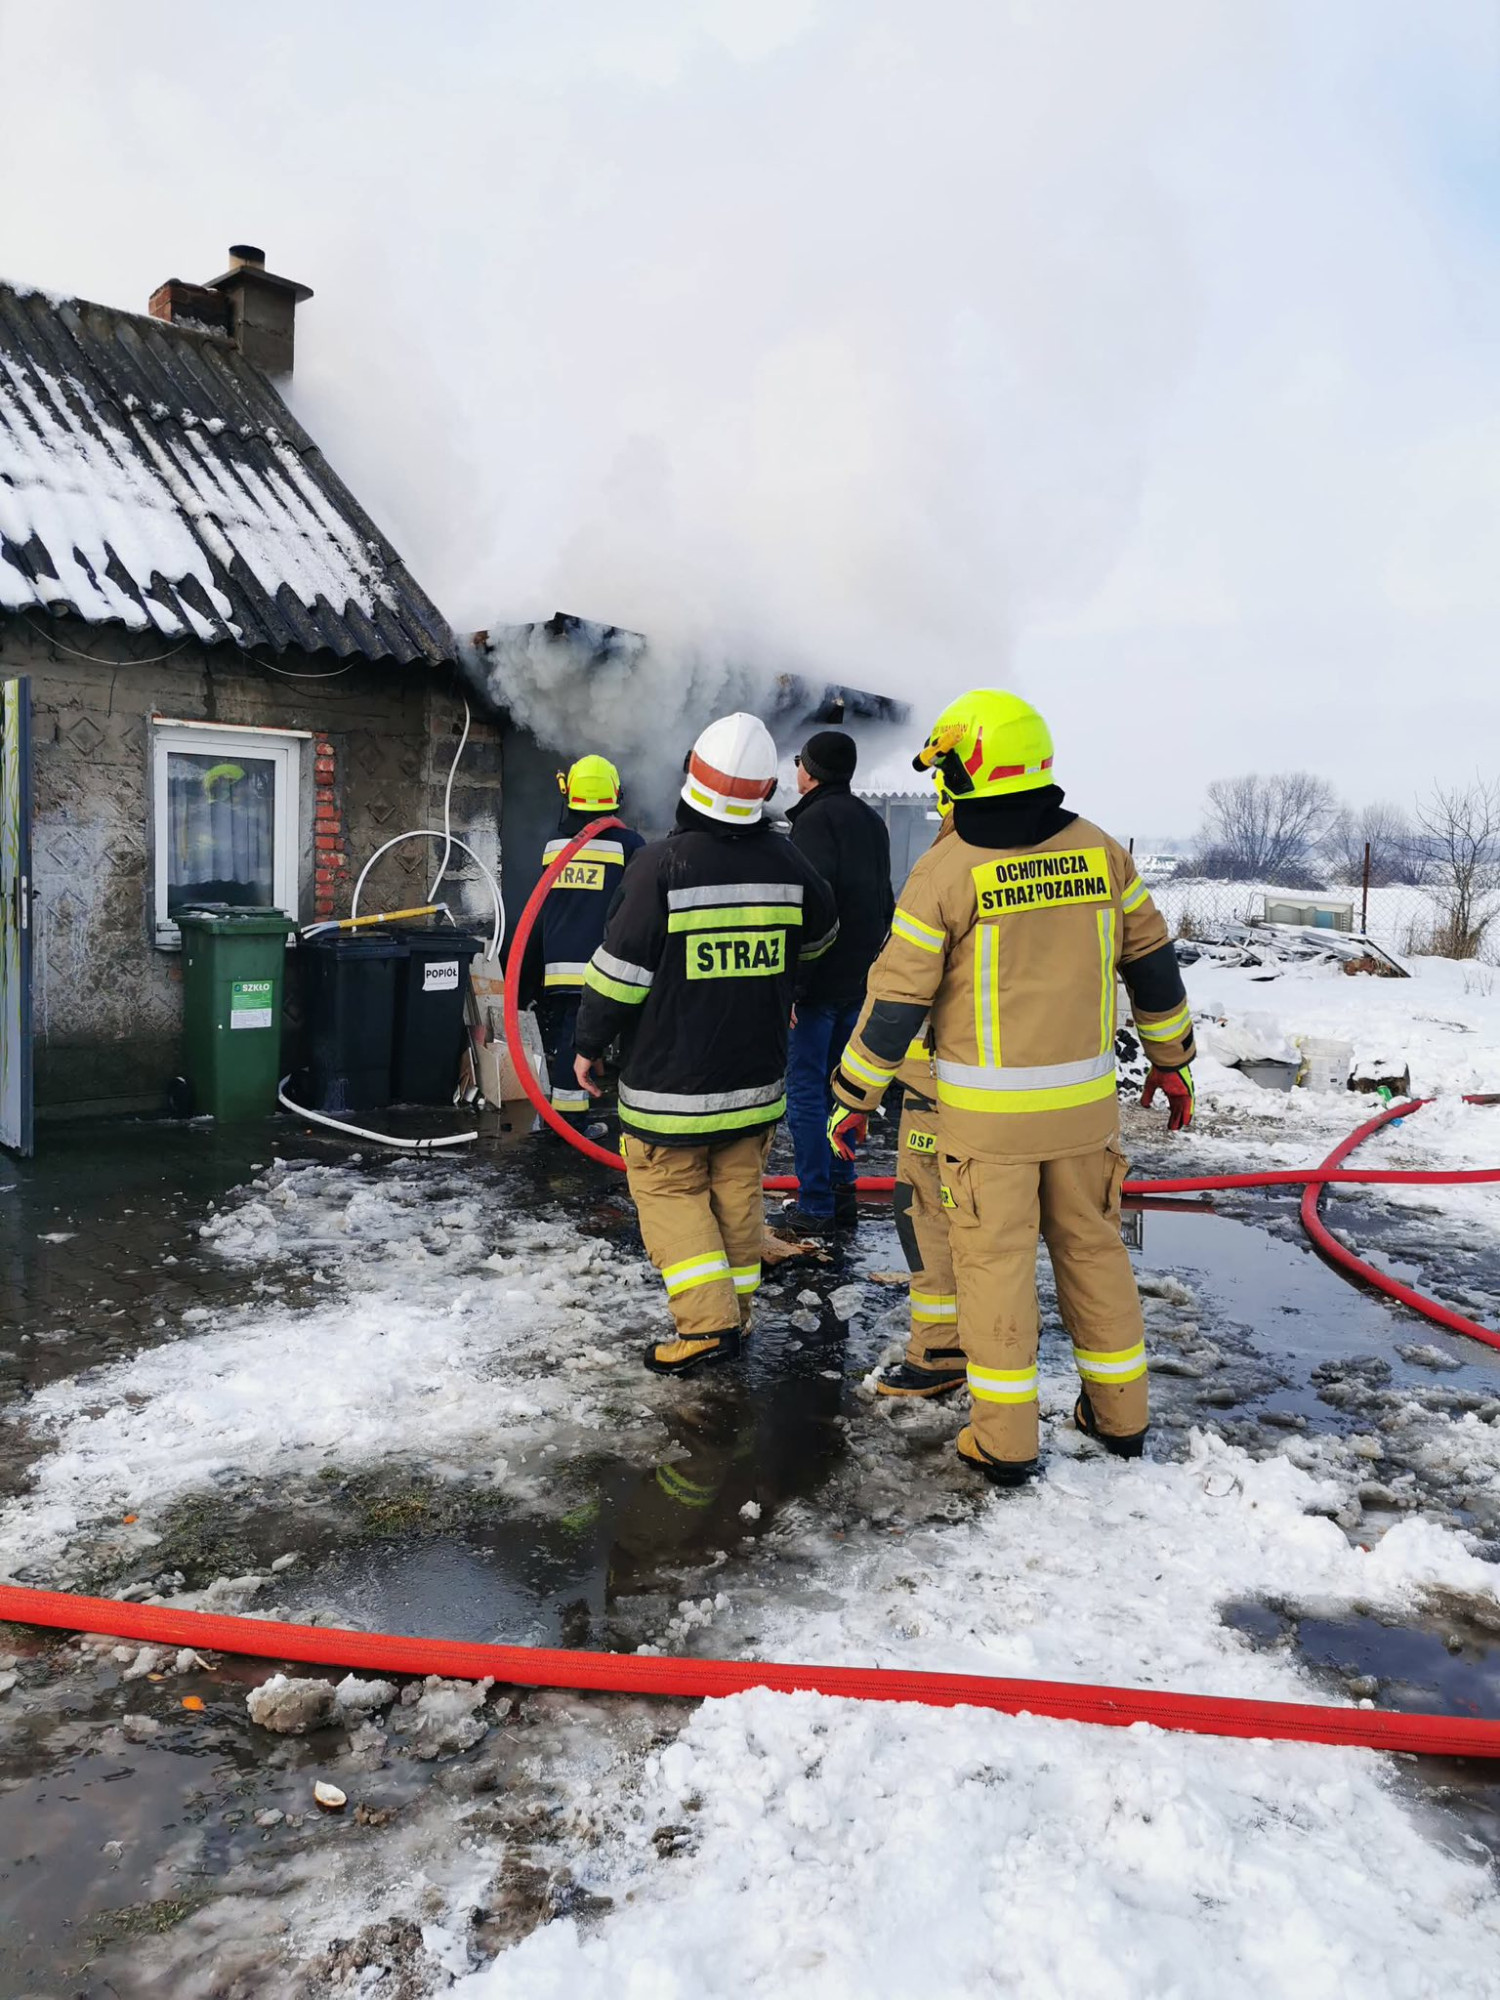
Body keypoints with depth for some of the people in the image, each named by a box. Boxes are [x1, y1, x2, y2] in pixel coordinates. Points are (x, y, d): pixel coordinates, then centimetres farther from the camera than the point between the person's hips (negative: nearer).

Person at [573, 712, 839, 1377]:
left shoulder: (660, 865, -18)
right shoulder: (789, 863, -2)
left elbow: (619, 972, -15)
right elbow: (819, 937, 17)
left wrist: (590, 1043, 0)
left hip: (670, 1081, -4)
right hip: (756, 1075, 5)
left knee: (669, 1192, 9)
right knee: (737, 1194, 16)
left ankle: (707, 1322, 0)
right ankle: (734, 1316, 26)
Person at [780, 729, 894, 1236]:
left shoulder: (815, 820, -14)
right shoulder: (871, 821, 15)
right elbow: (884, 904, 20)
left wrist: (791, 984, -21)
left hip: (820, 984, -9)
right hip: (861, 982, 9)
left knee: (806, 1091, -2)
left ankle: (814, 1207, 2)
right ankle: (841, 1193, 22)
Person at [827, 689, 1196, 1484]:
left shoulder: (947, 869, -12)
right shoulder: (1100, 851, 0)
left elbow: (897, 1000, -10)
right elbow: (1153, 965, 8)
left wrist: (852, 1101, 0)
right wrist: (1171, 1061, 21)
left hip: (986, 1111, -4)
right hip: (1084, 1102, 4)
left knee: (994, 1260, 7)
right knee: (1092, 1246, 18)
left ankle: (1005, 1441, 15)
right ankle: (1120, 1415, 31)